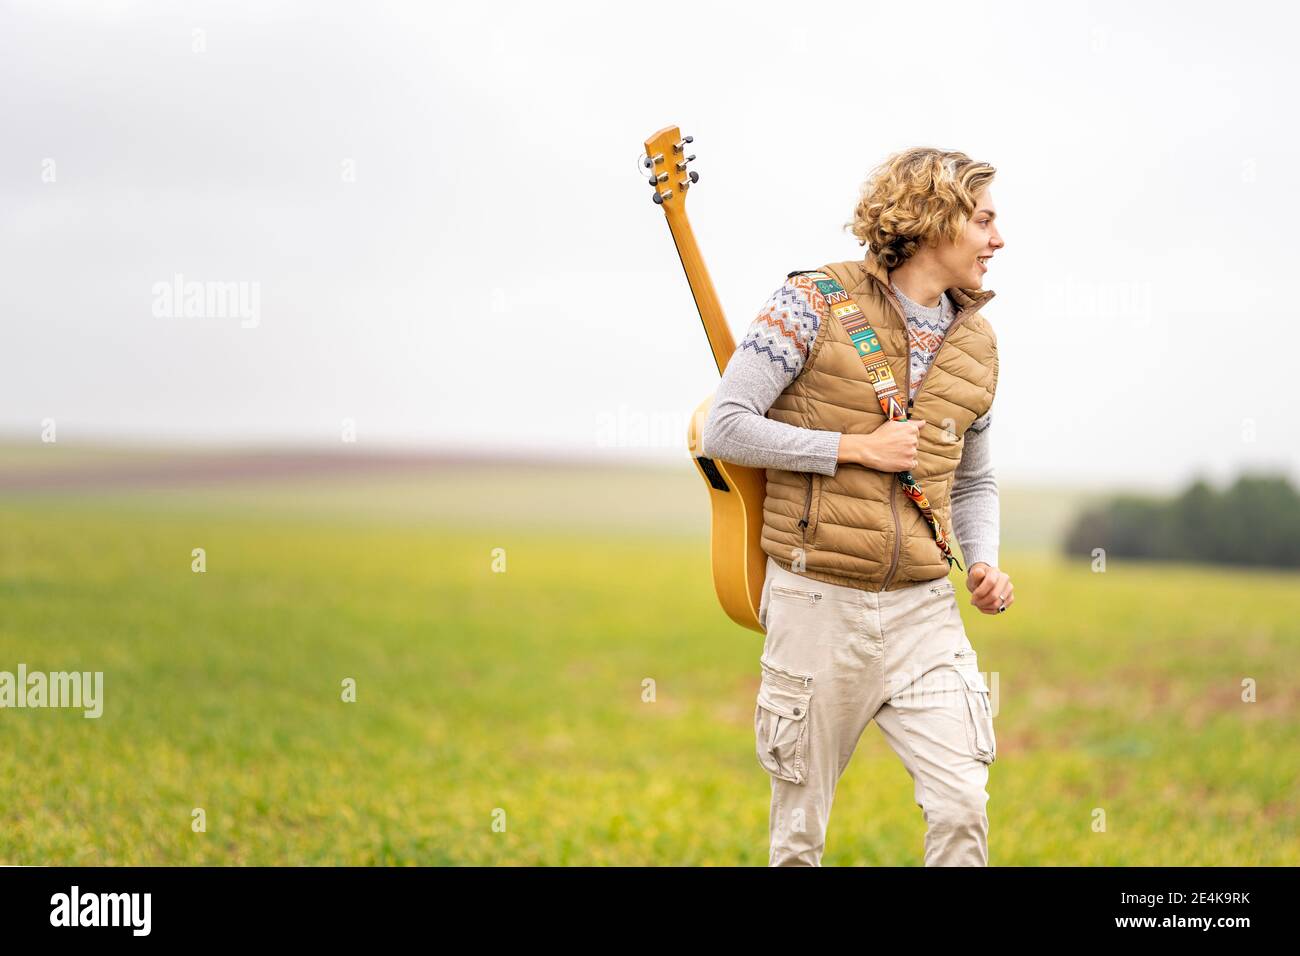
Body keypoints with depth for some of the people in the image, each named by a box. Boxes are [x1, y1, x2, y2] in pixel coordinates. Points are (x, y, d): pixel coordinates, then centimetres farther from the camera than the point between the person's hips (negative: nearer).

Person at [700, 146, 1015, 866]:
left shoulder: (975, 343, 11)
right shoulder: (819, 302, -6)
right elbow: (724, 429, -11)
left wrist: (984, 563, 5)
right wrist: (858, 447, -12)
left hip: (923, 610, 4)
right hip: (818, 602, -4)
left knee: (963, 809, -10)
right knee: (800, 830, 5)